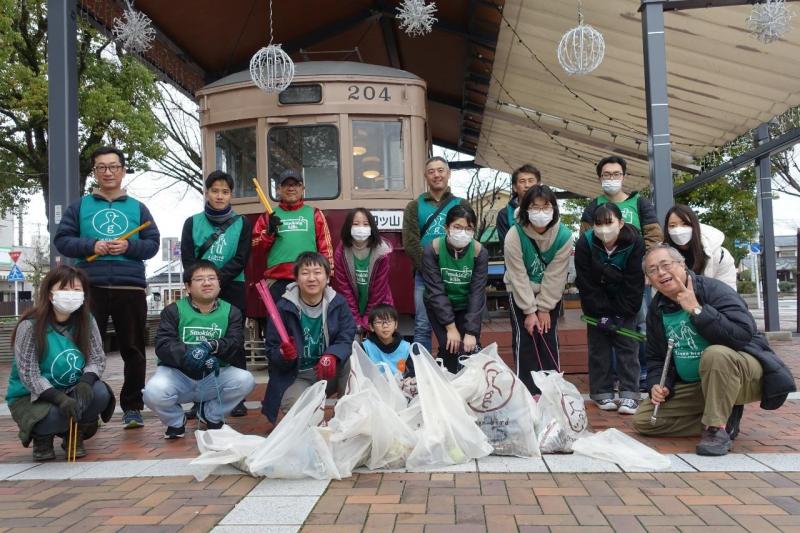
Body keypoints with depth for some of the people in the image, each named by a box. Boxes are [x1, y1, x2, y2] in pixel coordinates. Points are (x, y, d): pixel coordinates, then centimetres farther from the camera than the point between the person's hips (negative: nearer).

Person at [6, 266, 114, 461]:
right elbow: (28, 375, -21)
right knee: (55, 415, -34)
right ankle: (42, 436, 6)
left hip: (72, 391, 4)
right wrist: (59, 398, -34)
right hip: (32, 397, -3)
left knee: (100, 393, -26)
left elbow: (97, 358, -7)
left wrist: (85, 382, -29)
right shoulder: (30, 326, -18)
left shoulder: (87, 322, -5)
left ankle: (75, 433, 4)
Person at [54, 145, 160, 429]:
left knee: (133, 350, 4)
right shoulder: (80, 206, 12)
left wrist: (129, 247, -12)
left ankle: (132, 407, 13)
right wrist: (92, 246, -11)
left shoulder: (138, 208, 13)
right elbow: (61, 240, 5)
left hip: (131, 287, 1)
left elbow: (153, 243, 7)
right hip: (91, 287, 0)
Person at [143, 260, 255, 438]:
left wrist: (213, 346, -33)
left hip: (214, 376, 2)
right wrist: (188, 355, -34)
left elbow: (235, 345, -10)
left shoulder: (231, 312, 5)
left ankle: (211, 415, 6)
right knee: (153, 392, -33)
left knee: (245, 380, -25)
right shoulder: (173, 310, 1)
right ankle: (176, 421, 5)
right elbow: (163, 345, -13)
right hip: (177, 373, -2)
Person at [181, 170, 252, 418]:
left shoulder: (242, 223, 5)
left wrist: (217, 279, -14)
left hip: (232, 288, -1)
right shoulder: (192, 223, 9)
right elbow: (187, 258, 2)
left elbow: (240, 259, -3)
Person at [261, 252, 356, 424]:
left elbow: (346, 339, -13)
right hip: (296, 378, -2)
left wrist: (331, 357, -34)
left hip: (329, 374, 3)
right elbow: (271, 350, -8)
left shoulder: (338, 303, -5)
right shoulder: (284, 307, -11)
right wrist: (284, 354, -32)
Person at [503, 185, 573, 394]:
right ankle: (528, 390, -3)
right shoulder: (515, 234, -22)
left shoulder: (564, 236, -18)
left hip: (550, 294, 1)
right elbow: (519, 276, -19)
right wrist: (530, 311, -18)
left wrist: (544, 309, -14)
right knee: (524, 337, -9)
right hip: (520, 293, -1)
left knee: (549, 337, -3)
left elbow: (555, 276, -15)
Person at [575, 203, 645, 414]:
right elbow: (586, 284, -18)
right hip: (597, 304, 1)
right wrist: (603, 314, -19)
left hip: (624, 304, 0)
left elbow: (634, 284, -18)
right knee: (598, 346, 1)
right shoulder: (585, 244, -21)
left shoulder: (634, 243, -22)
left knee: (627, 345, -4)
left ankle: (629, 395, -2)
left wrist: (621, 315, -19)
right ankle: (602, 393, 9)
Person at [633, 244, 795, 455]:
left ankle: (717, 427, -24)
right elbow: (656, 357, 13)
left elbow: (743, 334, -32)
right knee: (642, 420, -7)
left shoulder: (714, 290, -17)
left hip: (745, 373, -7)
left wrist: (697, 310, -31)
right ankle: (726, 419, -1)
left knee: (715, 354, -40)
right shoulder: (657, 310, 3)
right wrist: (658, 385, -6)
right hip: (694, 387, 7)